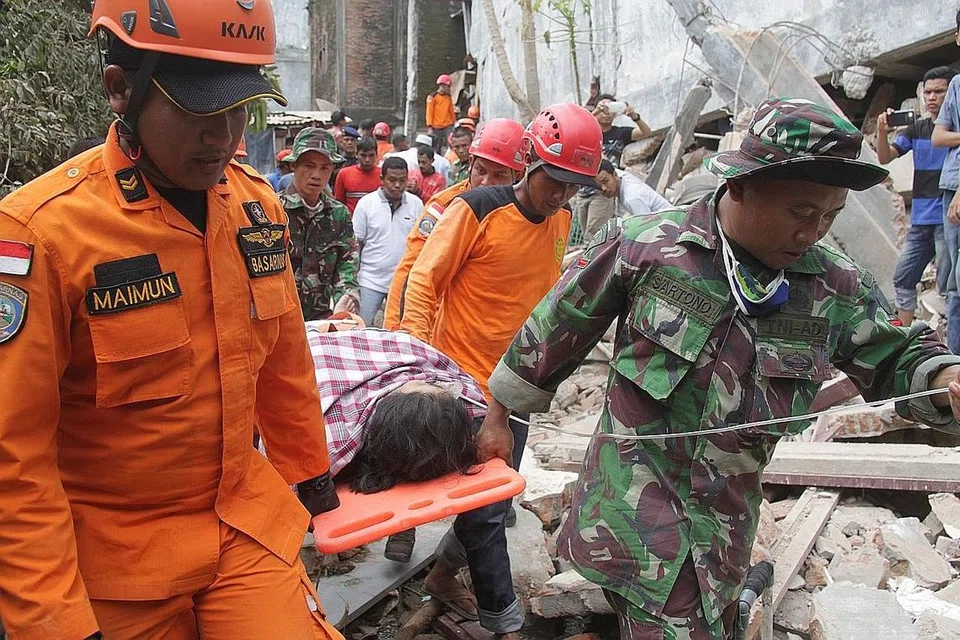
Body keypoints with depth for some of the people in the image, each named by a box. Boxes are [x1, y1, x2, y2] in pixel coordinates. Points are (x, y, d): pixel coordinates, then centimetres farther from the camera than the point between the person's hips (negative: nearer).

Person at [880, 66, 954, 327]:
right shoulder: (916, 130, 13)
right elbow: (885, 158, 5)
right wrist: (882, 133, -14)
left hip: (947, 218, -6)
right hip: (920, 219, 6)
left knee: (948, 283, -8)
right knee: (903, 278, 9)